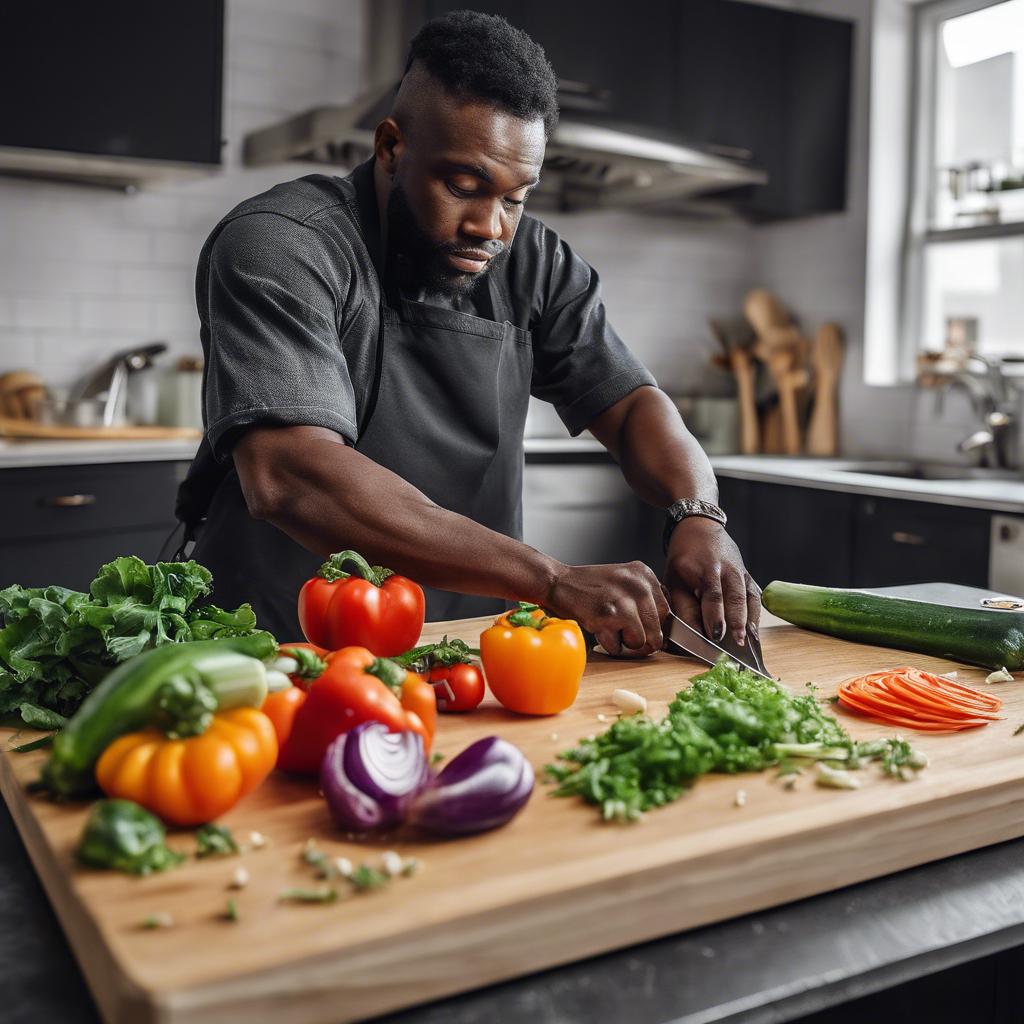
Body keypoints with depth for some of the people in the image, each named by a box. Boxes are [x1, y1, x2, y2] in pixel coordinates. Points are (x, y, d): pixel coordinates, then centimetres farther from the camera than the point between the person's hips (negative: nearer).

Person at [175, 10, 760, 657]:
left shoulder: (533, 265, 5)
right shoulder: (277, 245, -14)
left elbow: (632, 404, 8)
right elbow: (287, 477, -27)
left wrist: (700, 517, -15)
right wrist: (554, 582, -30)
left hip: (471, 654, 5)